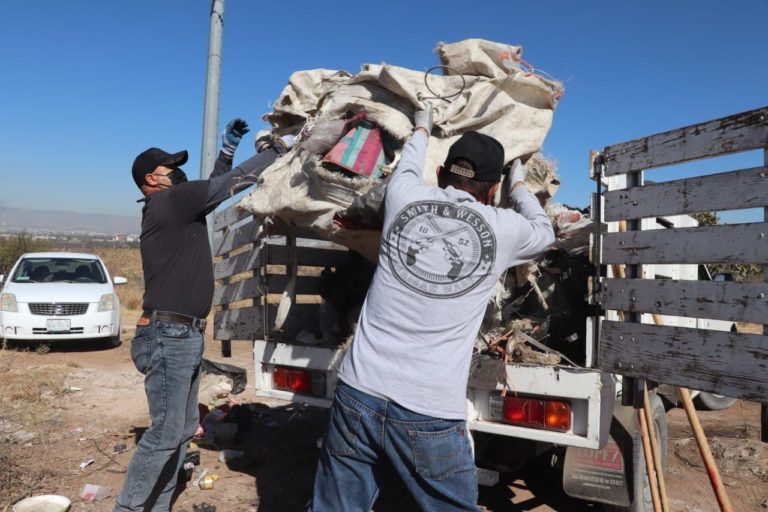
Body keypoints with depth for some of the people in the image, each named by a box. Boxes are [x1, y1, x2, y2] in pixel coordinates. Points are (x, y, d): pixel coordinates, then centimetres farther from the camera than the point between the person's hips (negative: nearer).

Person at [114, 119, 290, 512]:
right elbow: (231, 183, -15)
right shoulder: (168, 201, -12)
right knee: (165, 433, -5)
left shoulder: (178, 206, 15)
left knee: (183, 429, 14)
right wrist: (281, 148, -8)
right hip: (169, 336, -10)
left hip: (184, 336, 10)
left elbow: (213, 188, 28)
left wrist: (228, 147, 19)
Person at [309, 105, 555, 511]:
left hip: (357, 397, 2)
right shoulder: (504, 228, 1)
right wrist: (519, 186, 43)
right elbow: (544, 232, 25)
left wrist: (422, 130, 48)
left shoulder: (404, 197, 2)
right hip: (431, 419, -2)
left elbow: (407, 167, 28)